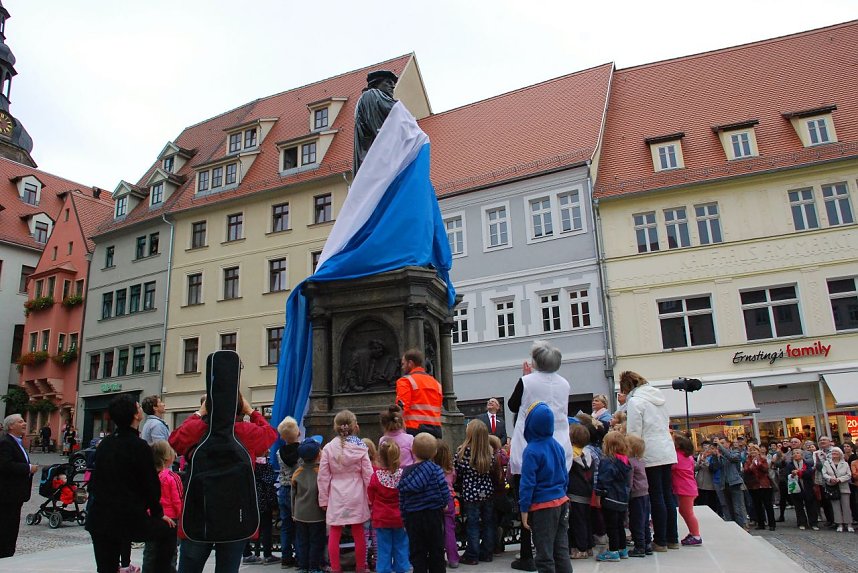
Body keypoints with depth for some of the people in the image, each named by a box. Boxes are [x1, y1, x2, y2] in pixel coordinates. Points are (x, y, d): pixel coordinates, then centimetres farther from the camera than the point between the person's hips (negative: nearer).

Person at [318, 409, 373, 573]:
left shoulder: (328, 447, -4)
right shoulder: (360, 447, -4)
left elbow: (323, 477, -2)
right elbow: (368, 475, -2)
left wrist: (323, 499, 6)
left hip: (336, 497, 0)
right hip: (356, 496, 0)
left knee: (334, 534, 8)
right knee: (358, 533, 11)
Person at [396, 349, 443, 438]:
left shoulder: (405, 381, -1)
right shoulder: (436, 383, 19)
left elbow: (401, 407, -11)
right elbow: (438, 409, 15)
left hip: (414, 429, -6)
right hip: (436, 429, 6)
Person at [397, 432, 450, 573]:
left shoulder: (405, 473, -1)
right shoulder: (435, 469, -11)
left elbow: (402, 501, 3)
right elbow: (445, 492, -12)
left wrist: (405, 519, 12)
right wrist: (443, 504, 9)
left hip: (412, 518, 2)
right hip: (433, 514, -2)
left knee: (417, 553, 11)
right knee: (436, 552, 11)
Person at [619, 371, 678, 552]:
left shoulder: (634, 401, -11)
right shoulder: (658, 397, 12)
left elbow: (634, 432, -13)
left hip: (650, 455, -7)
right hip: (667, 452, 7)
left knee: (656, 498, 0)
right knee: (668, 496, 12)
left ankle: (660, 541, 7)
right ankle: (672, 538, 19)